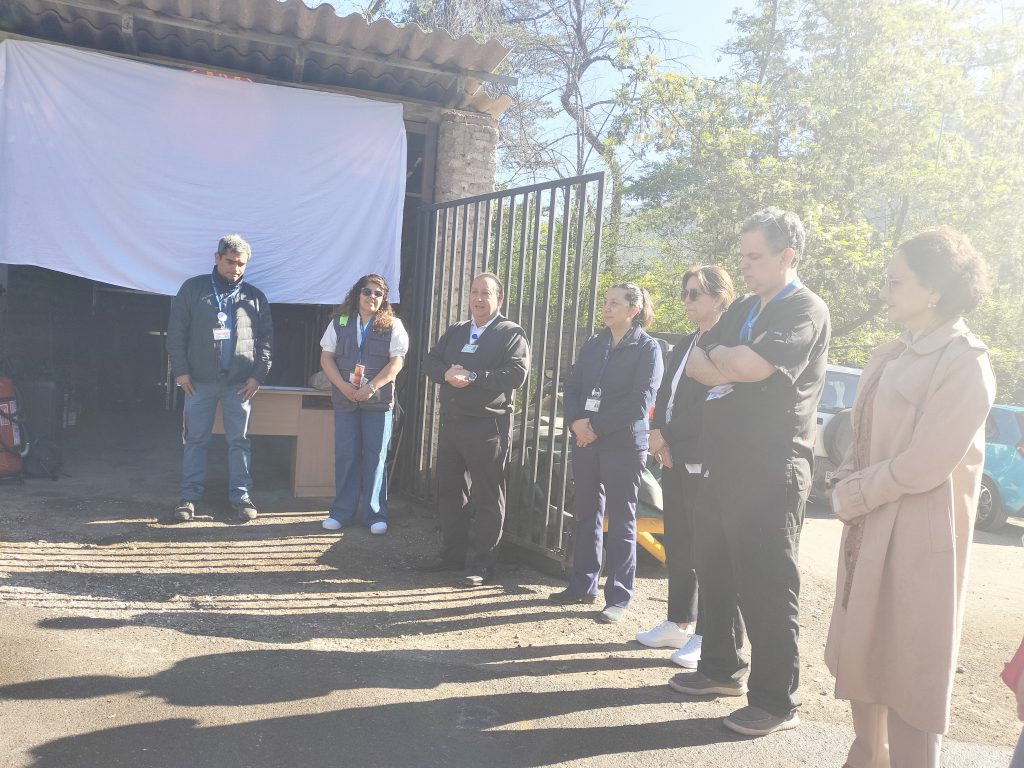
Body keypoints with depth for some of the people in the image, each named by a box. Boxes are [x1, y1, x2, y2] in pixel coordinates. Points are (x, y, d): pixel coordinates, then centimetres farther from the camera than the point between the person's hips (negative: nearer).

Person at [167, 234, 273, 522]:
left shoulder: (254, 297, 7)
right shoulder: (193, 289, 3)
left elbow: (266, 338, 8)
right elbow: (176, 331, 2)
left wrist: (259, 374, -1)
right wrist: (180, 370, -5)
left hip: (240, 383, 1)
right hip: (199, 381, -1)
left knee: (238, 441, 6)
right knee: (195, 440, 5)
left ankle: (240, 495, 13)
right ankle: (189, 496, 14)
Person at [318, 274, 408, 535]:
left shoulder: (393, 326, 3)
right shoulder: (339, 323, 9)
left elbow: (396, 361, -5)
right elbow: (326, 357, 5)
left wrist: (371, 387, -15)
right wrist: (343, 386, -10)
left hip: (379, 400, -2)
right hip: (345, 399, 2)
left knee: (376, 457, 2)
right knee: (345, 456, 5)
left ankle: (374, 513, 10)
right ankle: (342, 511, 15)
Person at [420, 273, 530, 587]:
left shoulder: (511, 333, -3)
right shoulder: (454, 331, 17)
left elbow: (517, 374, -16)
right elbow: (430, 362, 10)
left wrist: (473, 377, -20)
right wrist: (447, 374, -12)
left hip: (488, 426, -7)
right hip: (451, 422, 7)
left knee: (488, 497, 0)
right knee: (449, 491, 14)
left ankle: (483, 564, 9)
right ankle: (452, 554, 28)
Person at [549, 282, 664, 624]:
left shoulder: (647, 348, -4)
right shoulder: (592, 344, 13)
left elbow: (640, 401, -13)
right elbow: (572, 387, 10)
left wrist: (596, 425, -14)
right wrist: (576, 422, -9)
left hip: (624, 445, -5)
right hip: (586, 441, 6)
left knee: (620, 522, 2)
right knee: (586, 515, 12)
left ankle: (618, 597, 9)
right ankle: (583, 585, 24)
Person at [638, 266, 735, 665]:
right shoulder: (685, 344, 18)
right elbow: (664, 395, 17)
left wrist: (667, 436, -10)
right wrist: (658, 432, 0)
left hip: (703, 460, -9)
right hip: (674, 457, 9)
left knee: (704, 548, -2)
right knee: (677, 544, 14)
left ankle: (706, 634, 9)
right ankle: (679, 622, 26)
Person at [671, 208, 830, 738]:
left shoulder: (807, 311, -9)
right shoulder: (743, 309, 16)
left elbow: (750, 366, -24)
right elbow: (696, 365, 9)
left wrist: (720, 356, -4)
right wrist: (735, 367, -10)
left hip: (770, 473, -8)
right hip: (722, 465, 8)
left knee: (766, 586, 0)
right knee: (715, 573, 15)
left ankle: (776, 700, 14)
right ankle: (721, 668, 32)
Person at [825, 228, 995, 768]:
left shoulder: (965, 364, -14)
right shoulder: (889, 357, 10)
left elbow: (924, 465, -20)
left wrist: (850, 497, -10)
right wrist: (845, 488, -4)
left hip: (919, 536, -8)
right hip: (867, 529, 8)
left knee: (909, 673, 4)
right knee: (858, 656, 17)